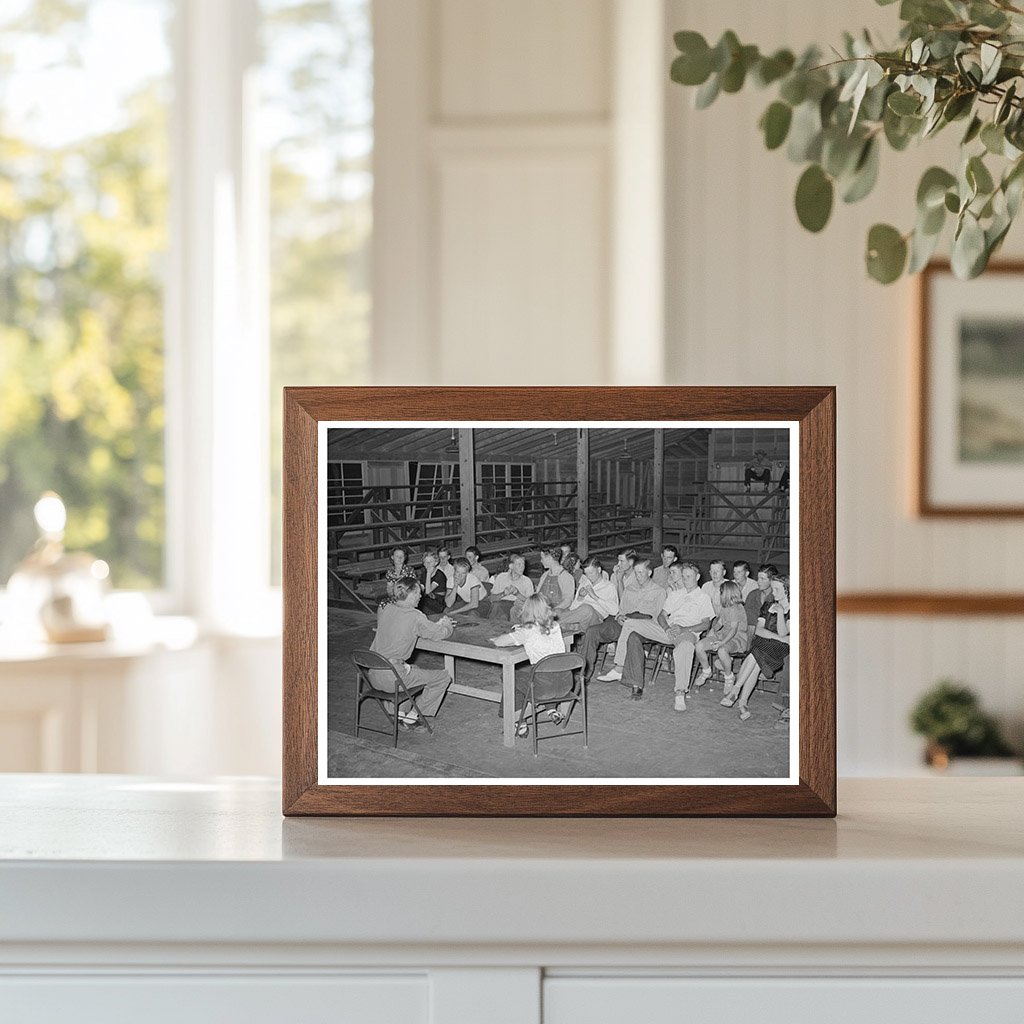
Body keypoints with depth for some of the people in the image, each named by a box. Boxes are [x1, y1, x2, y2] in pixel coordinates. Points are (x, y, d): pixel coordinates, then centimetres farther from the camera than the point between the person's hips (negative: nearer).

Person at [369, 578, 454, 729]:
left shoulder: (385, 610, 7)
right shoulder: (414, 616, -15)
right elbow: (440, 634, -5)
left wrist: (438, 624, 24)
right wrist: (446, 625, 19)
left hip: (374, 675, 8)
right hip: (392, 678, -8)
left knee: (415, 669, 36)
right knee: (443, 678, 8)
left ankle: (400, 713, 24)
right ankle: (411, 718, 11)